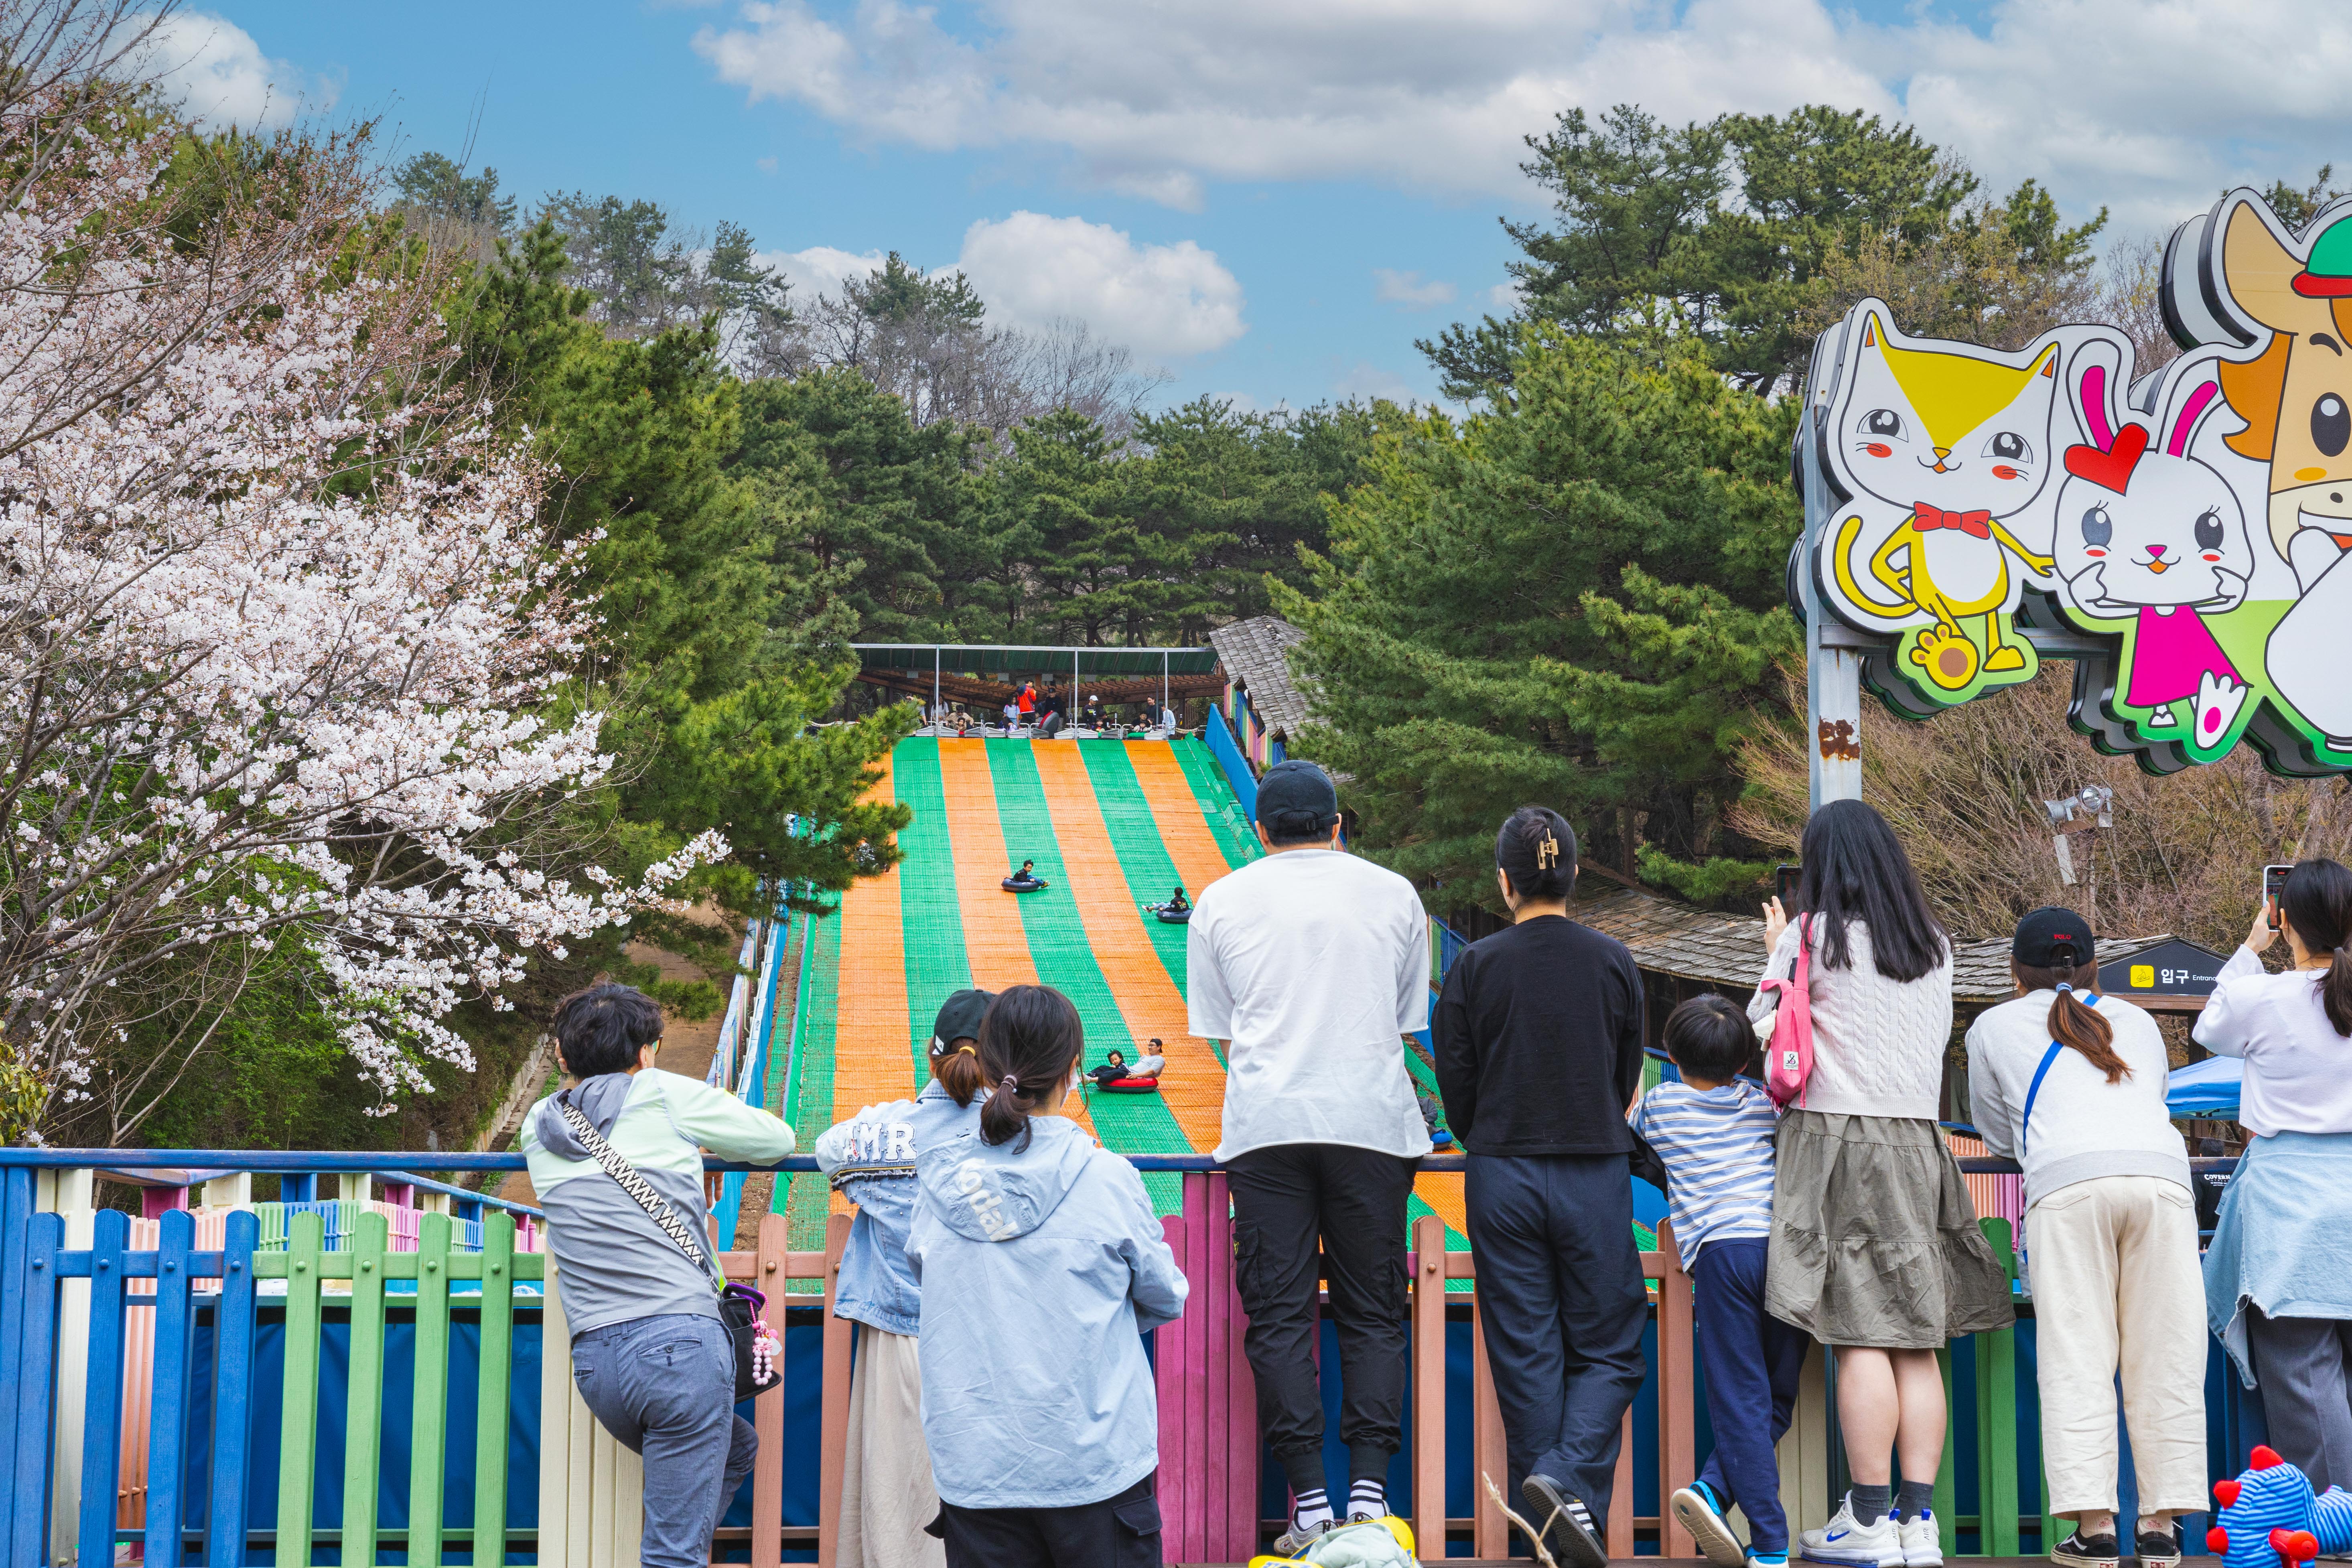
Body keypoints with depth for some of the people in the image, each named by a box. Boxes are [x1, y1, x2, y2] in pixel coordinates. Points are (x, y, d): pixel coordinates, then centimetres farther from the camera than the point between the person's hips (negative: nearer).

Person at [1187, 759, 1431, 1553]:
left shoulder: (1221, 901, 10)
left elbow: (1219, 1032, 12)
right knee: (1372, 1313, 6)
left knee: (1278, 1314, 1)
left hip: (1266, 1123, 0)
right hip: (1371, 1120, 1)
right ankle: (1369, 1488, -4)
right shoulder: (1394, 893, 11)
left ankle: (1308, 1500, -3)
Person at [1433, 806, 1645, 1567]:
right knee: (1607, 1351, 8)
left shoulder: (1475, 967, -4)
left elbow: (1456, 1084, 0)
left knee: (1526, 1355, 7)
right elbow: (1627, 1080, 9)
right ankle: (1569, 1477, -18)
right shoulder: (1613, 962, 0)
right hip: (1596, 1176, 0)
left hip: (1502, 1180, 0)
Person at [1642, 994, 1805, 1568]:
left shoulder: (1660, 1105, 14)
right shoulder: (1763, 1103, 20)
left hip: (1720, 1248, -2)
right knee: (1775, 1400, 8)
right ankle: (1713, 1490, -10)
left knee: (1741, 1401, -2)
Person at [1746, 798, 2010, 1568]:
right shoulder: (1936, 947, 12)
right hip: (1916, 1138, 5)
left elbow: (1761, 1031, 6)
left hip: (1837, 1136, -5)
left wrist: (1776, 956, 22)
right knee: (1917, 1339, 3)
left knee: (1862, 1334, -6)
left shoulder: (1809, 937, -2)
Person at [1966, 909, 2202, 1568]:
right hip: (2161, 1171, 3)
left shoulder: (1993, 1027, 23)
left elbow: (1997, 1135, 32)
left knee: (2078, 1358, -3)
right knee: (2164, 1358, 5)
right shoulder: (2137, 1021, 30)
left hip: (2069, 1183, -2)